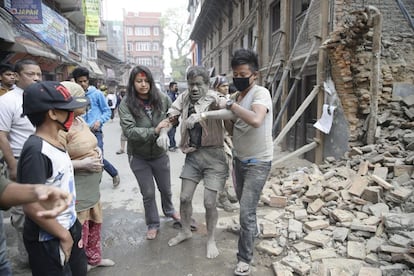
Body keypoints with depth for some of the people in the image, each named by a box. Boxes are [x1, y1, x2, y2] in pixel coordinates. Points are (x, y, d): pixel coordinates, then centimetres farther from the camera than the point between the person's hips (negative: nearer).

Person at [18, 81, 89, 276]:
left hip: (69, 227, 8)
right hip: (49, 241, -8)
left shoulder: (55, 141, 2)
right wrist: (63, 235, -15)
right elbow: (31, 206, -26)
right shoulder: (36, 151, -24)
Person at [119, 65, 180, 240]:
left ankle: (169, 211, 51)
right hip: (139, 156, -2)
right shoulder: (126, 105, -17)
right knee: (148, 193, 11)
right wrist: (154, 130, -32)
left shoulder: (162, 99, -11)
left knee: (165, 188, 21)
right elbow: (129, 131, -26)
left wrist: (166, 129, -13)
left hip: (160, 153, 2)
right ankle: (153, 224, 34)